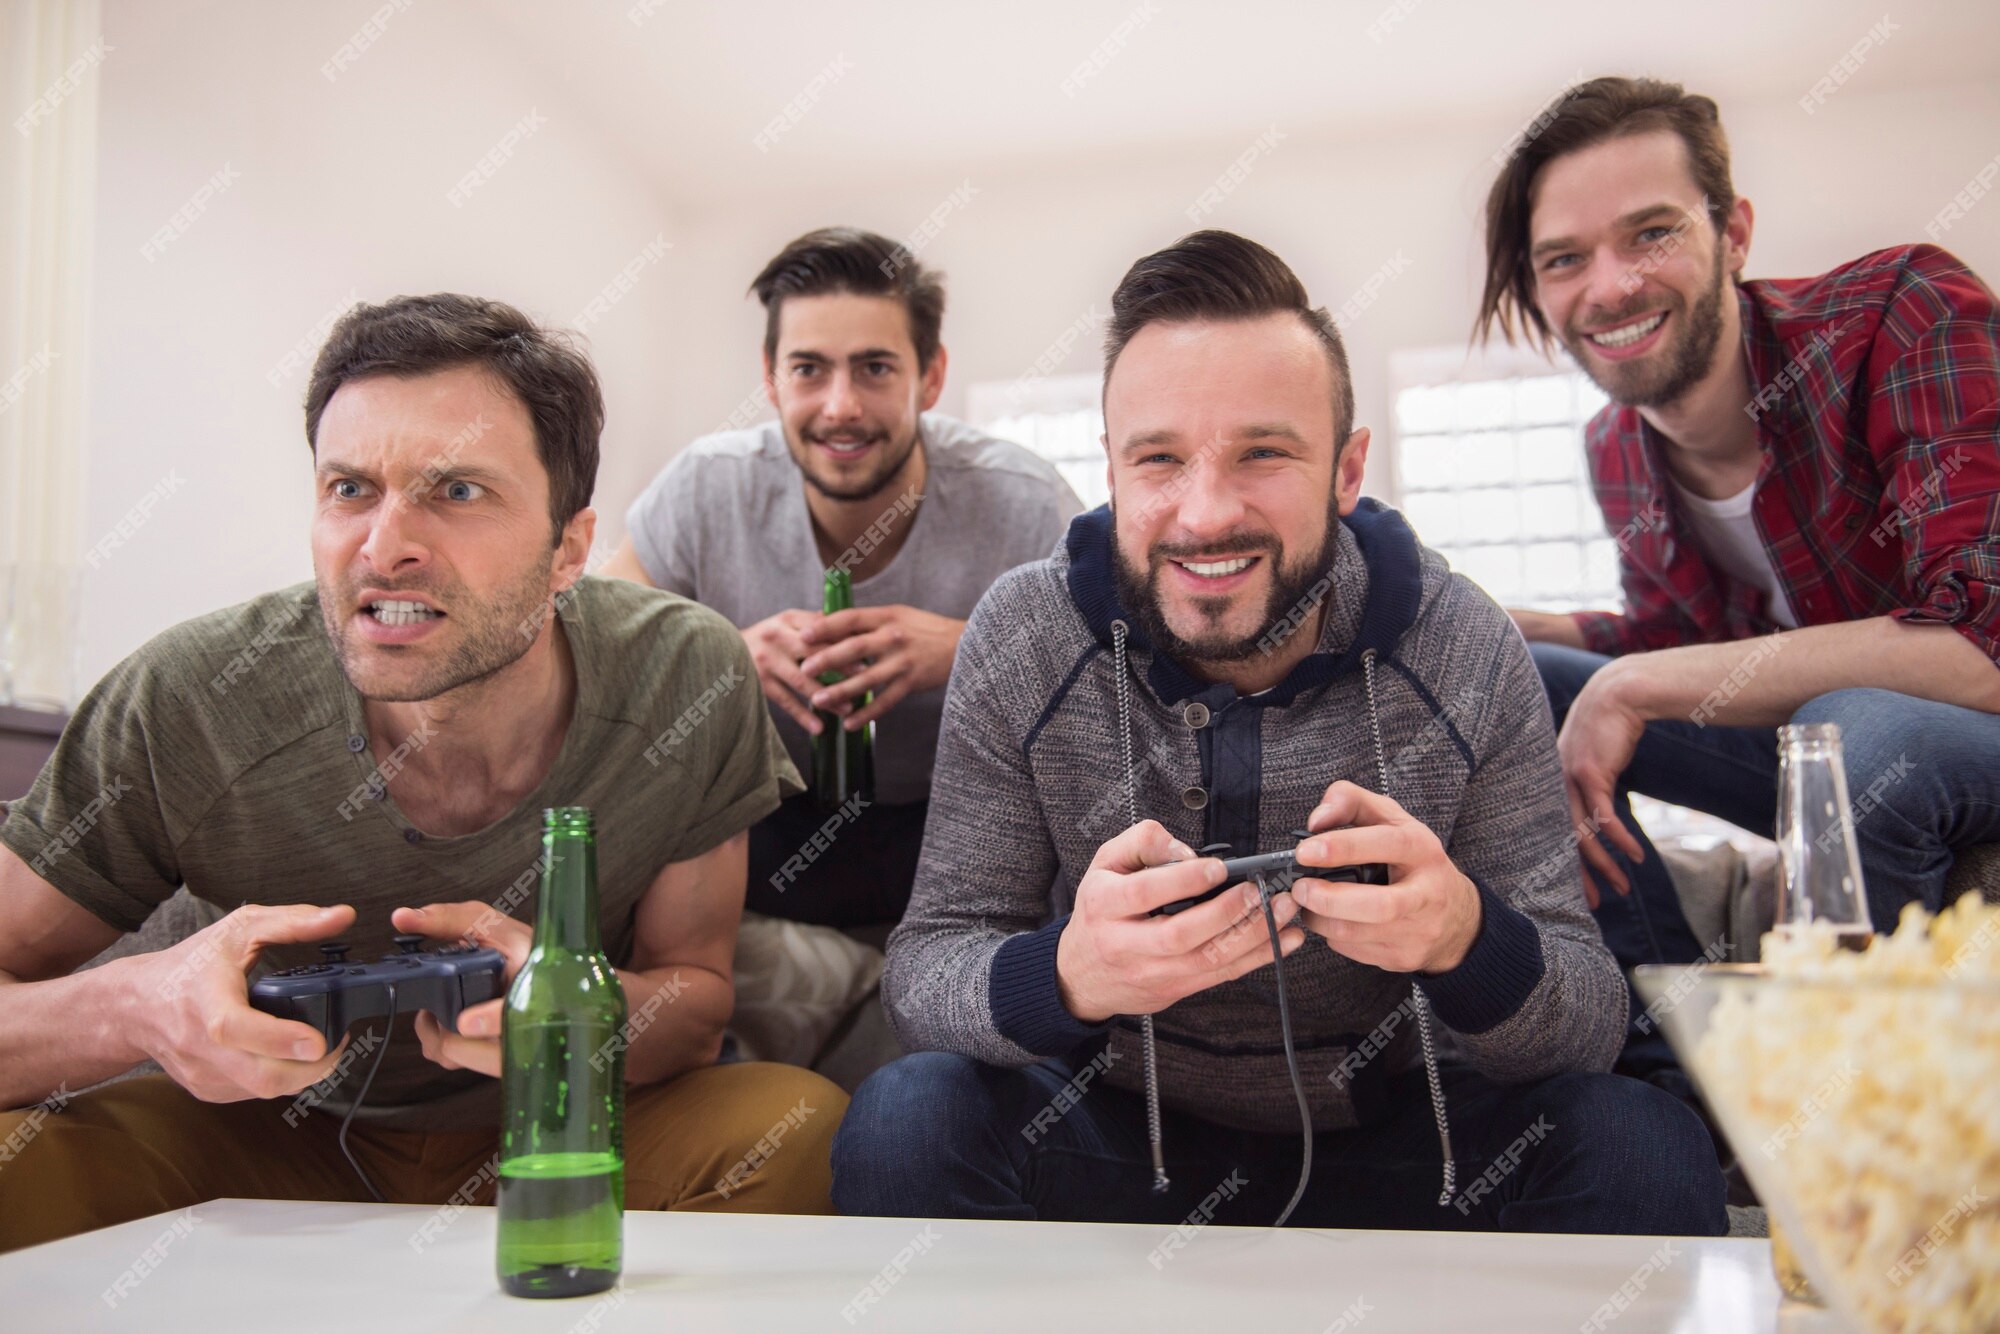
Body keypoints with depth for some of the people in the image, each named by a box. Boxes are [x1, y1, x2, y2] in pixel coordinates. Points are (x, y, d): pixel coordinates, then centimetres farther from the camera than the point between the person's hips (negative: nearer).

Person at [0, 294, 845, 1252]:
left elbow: (695, 994, -10)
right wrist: (142, 1006, -39)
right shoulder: (184, 708, -22)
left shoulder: (688, 678, -20)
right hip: (280, 1143, 0)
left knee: (801, 1126, -27)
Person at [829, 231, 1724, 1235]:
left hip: (1394, 1135, 2)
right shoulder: (1021, 641, -15)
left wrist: (1468, 942, -38)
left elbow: (1590, 1019, -13)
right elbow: (922, 971, -15)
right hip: (1122, 1135, -1)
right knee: (904, 1123, -28)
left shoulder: (1465, 652, -14)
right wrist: (1067, 976, -40)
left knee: (1641, 1148, -24)